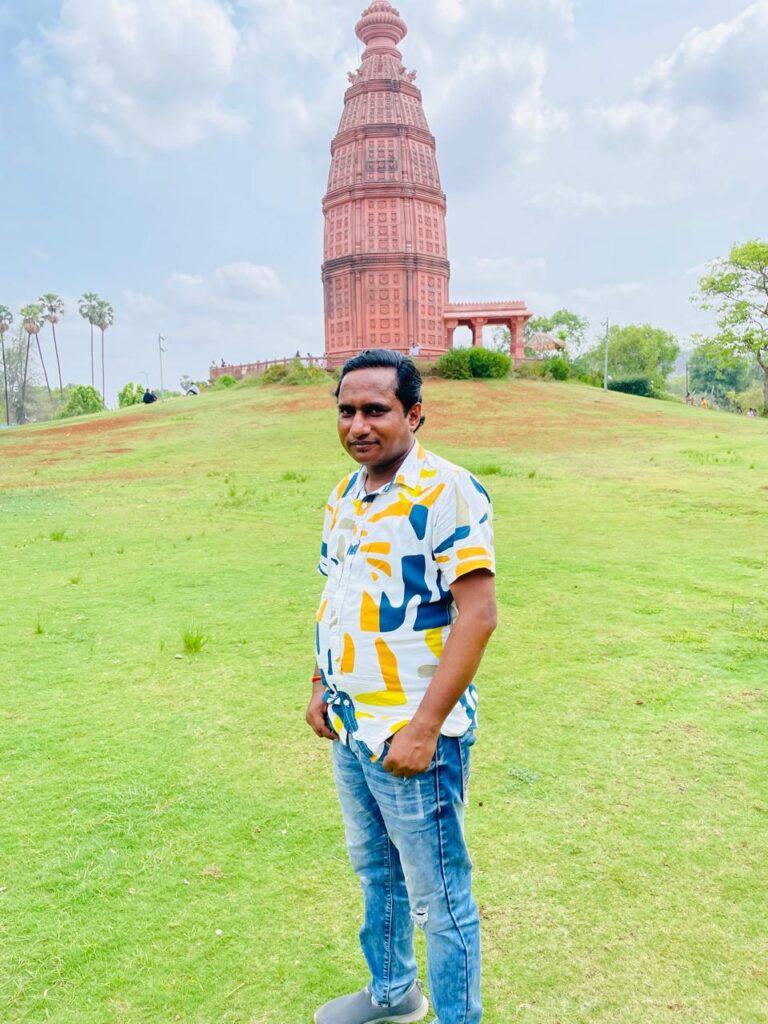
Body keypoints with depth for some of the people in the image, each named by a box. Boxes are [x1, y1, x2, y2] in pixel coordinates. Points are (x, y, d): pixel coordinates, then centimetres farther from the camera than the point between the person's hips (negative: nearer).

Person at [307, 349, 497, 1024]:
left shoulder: (448, 492, -19)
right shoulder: (344, 496, 8)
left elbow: (478, 613, -23)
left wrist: (424, 728, -24)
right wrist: (323, 685, 12)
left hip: (412, 739, -8)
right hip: (349, 730, 8)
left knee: (440, 899, 10)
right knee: (375, 871, 26)